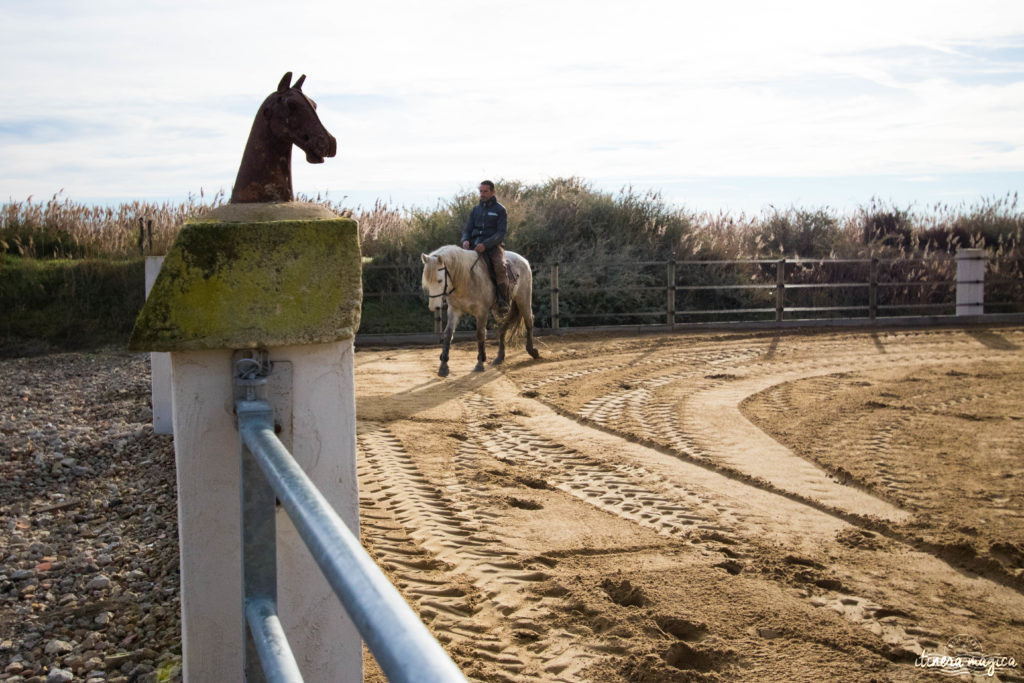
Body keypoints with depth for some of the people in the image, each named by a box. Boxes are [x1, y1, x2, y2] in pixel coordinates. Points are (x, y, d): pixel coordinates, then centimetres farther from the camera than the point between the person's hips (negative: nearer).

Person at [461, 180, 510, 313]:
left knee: (499, 266, -33)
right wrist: (465, 240, -8)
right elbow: (467, 229, 17)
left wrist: (485, 244, -21)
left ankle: (503, 302, -31)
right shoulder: (475, 210, 19)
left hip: (493, 246, -4)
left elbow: (501, 233, -5)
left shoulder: (500, 210, 5)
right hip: (475, 245, 4)